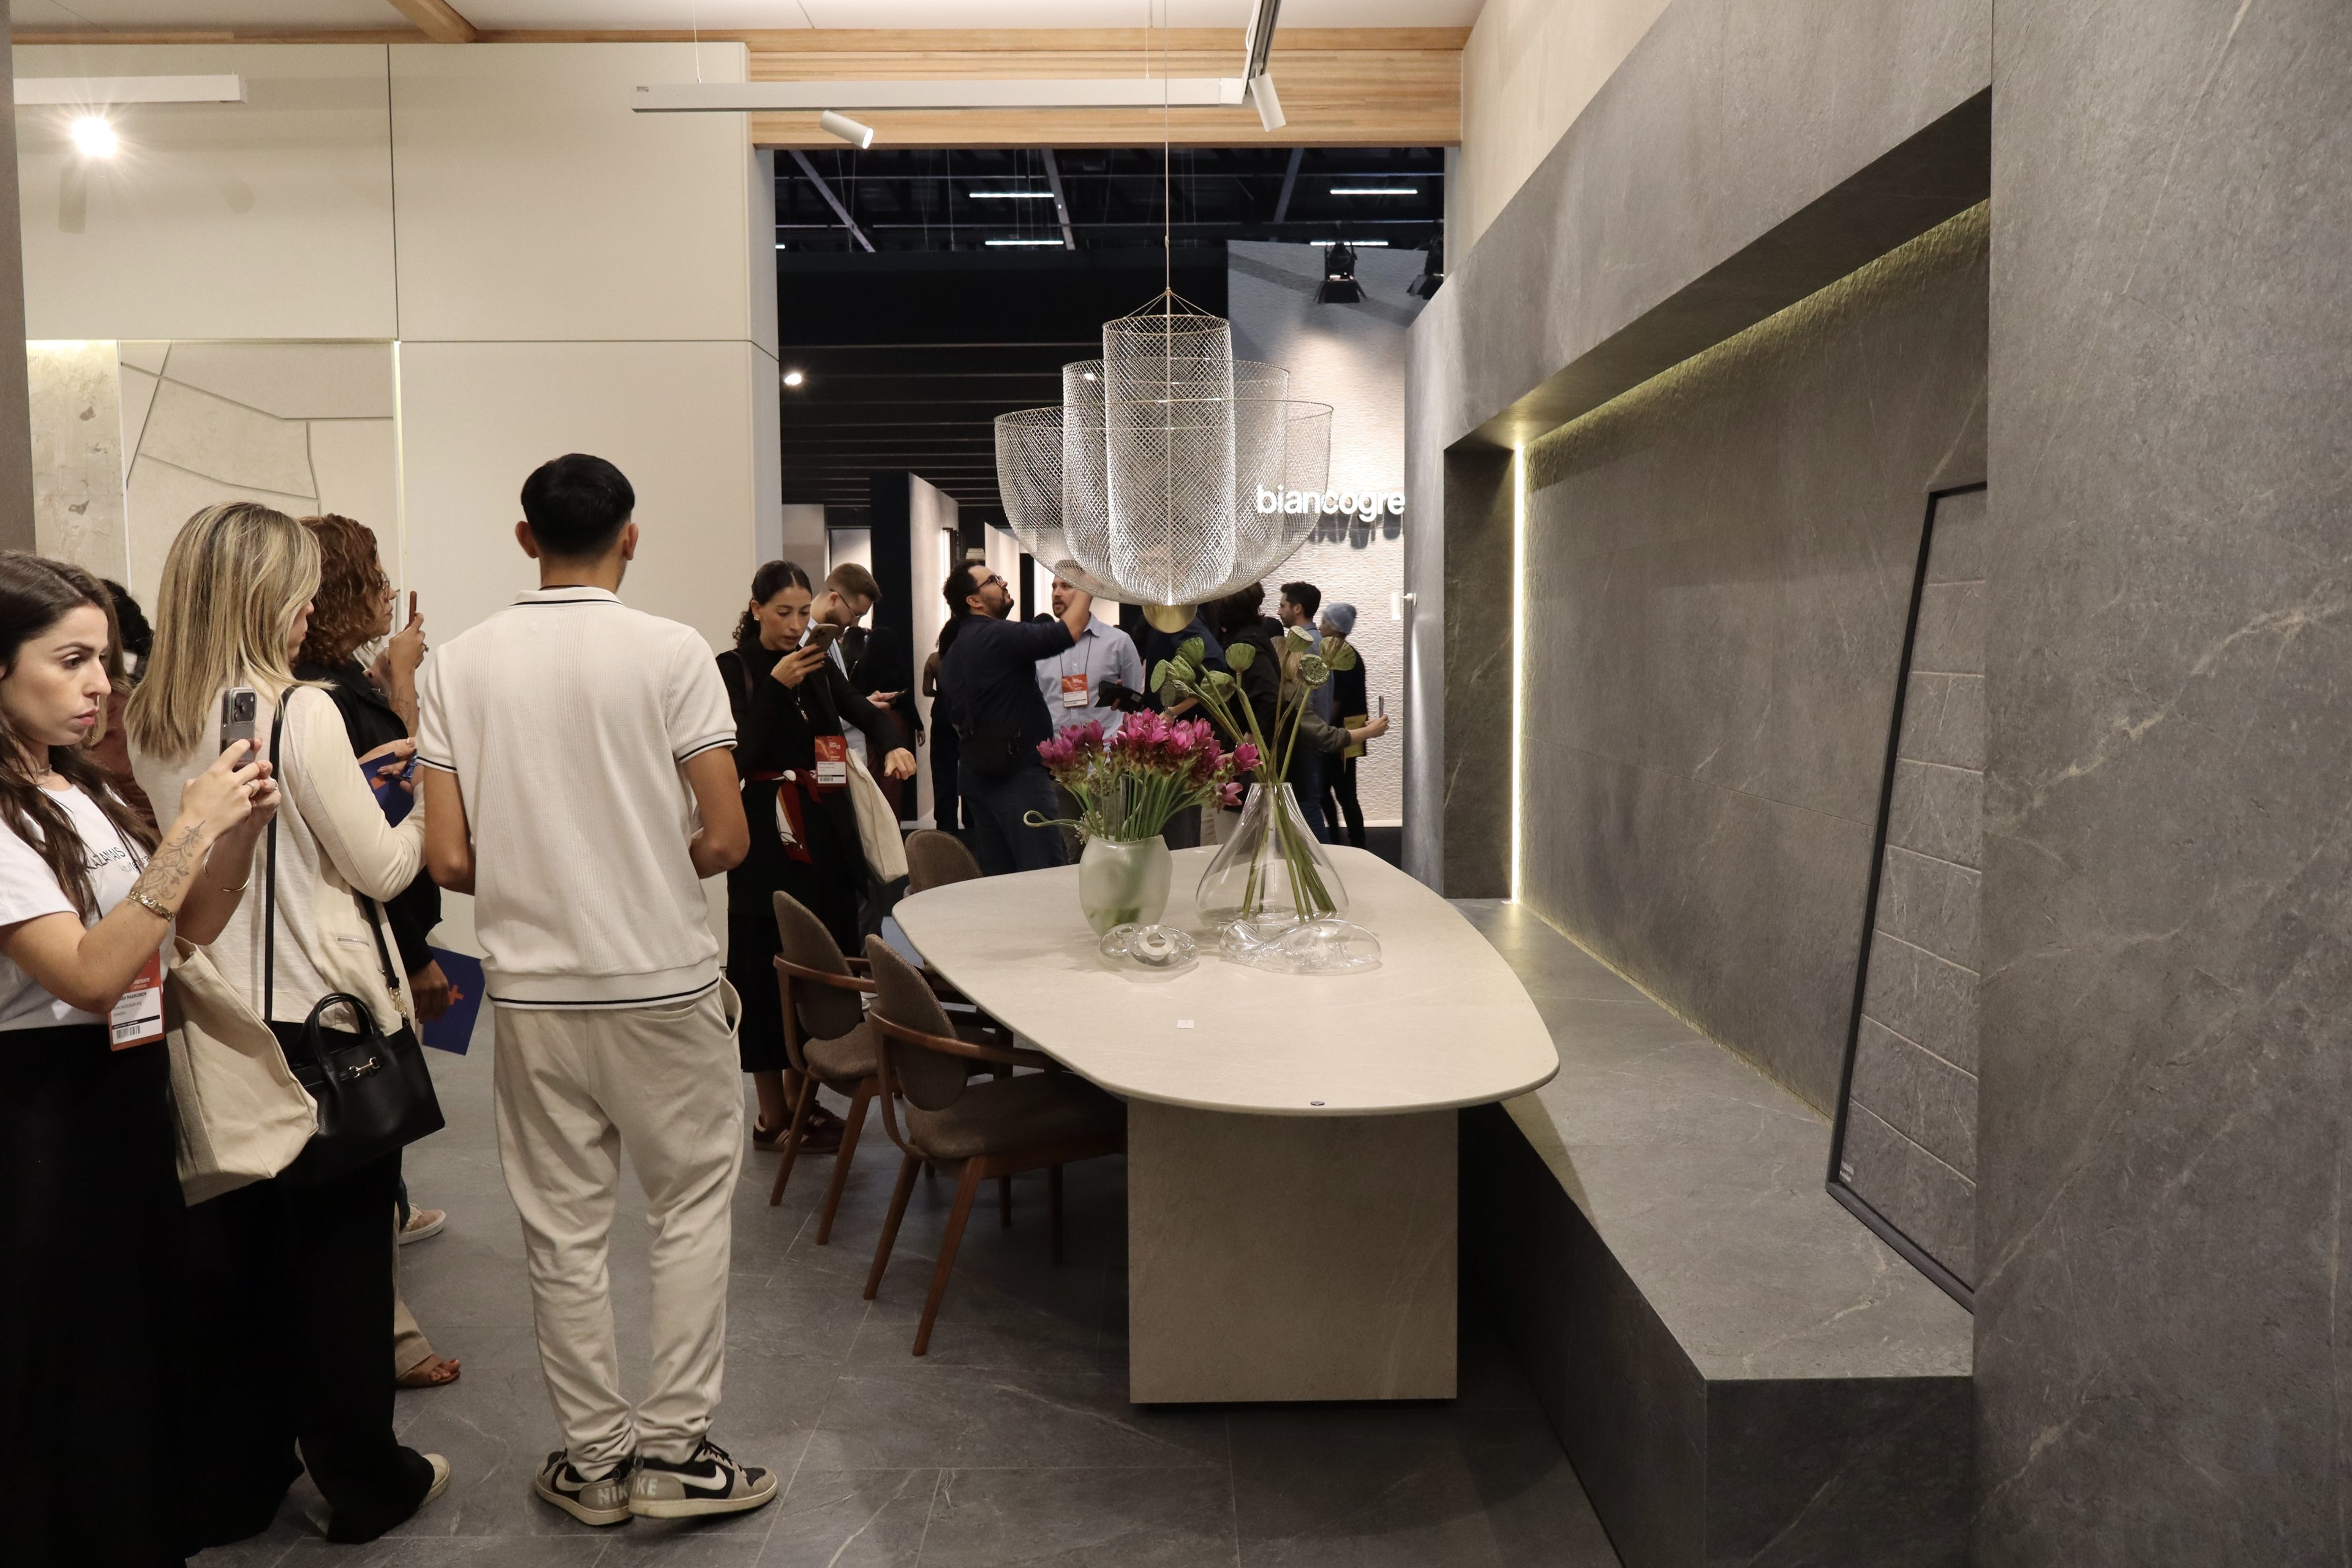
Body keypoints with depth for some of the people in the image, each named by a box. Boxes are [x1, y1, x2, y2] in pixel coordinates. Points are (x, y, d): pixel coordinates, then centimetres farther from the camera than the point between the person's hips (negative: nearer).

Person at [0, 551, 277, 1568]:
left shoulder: (83, 790, 8)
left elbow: (193, 926, 8)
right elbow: (89, 973, -26)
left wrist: (243, 823, -8)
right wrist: (191, 827, -28)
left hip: (130, 1096, 8)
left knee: (145, 1346, 20)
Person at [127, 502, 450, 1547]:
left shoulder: (149, 726, 3)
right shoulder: (301, 714, -17)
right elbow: (381, 869, -11)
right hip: (317, 1017, -6)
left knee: (227, 1252, 16)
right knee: (338, 1253, 7)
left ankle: (229, 1482, 30)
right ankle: (363, 1481, 22)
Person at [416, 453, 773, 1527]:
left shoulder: (458, 665, -1)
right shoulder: (672, 652, -10)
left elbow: (448, 858, -4)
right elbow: (725, 840, -12)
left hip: (531, 991, 3)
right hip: (662, 983, -3)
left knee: (563, 1228, 13)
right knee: (691, 1205, 13)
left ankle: (592, 1458, 24)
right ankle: (673, 1446, 15)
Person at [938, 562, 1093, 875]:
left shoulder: (954, 652, 18)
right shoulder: (997, 636, -12)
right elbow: (1069, 633, -19)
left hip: (977, 773, 10)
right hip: (1018, 771, -10)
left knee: (996, 878, 10)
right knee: (1048, 878, -11)